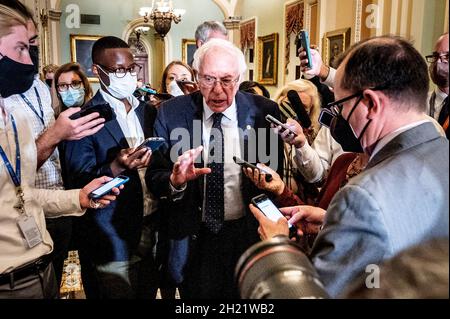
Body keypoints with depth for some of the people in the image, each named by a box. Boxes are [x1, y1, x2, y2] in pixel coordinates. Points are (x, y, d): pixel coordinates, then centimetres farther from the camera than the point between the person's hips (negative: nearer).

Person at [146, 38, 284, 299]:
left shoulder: (264, 112, -9)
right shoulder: (172, 113, -8)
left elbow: (278, 173, -1)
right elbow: (154, 177, -9)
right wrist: (175, 180, -27)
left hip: (248, 235, 1)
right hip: (193, 238, 0)